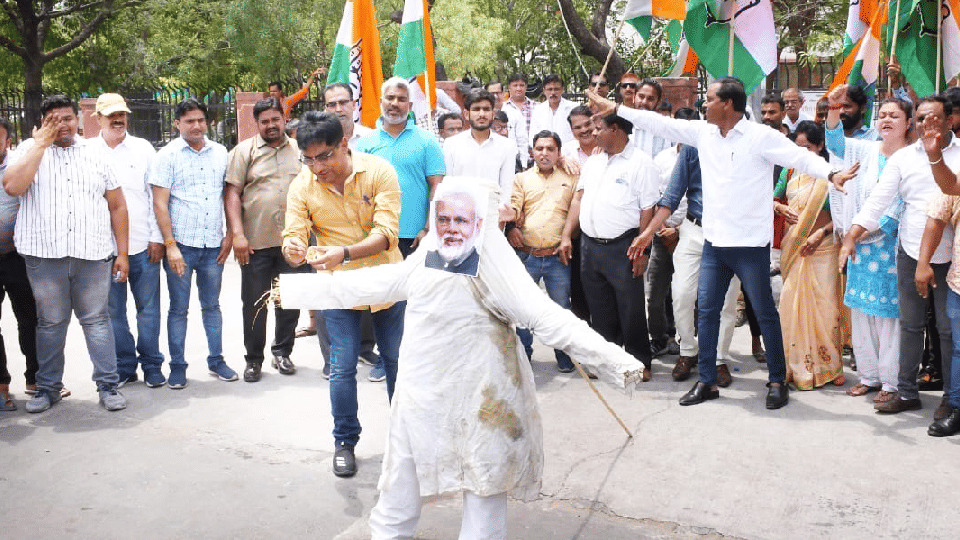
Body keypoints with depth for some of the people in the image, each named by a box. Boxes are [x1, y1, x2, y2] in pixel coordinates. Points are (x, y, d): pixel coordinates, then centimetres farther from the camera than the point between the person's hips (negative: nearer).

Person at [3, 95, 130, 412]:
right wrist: (41, 143, -7)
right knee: (50, 323, 9)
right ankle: (48, 387, 21)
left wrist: (122, 253, 6)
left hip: (93, 256, 1)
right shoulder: (30, 150, 7)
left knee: (97, 320, 4)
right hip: (44, 256, 0)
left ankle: (108, 386, 11)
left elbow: (117, 206, 12)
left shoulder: (96, 156, 12)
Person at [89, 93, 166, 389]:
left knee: (148, 308, 5)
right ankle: (124, 366, 20)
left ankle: (152, 365, 17)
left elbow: (156, 195, 4)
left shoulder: (143, 148, 5)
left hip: (143, 245, 0)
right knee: (113, 311, 7)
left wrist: (157, 237, -1)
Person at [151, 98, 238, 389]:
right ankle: (177, 366, 15)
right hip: (181, 244, -3)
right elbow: (160, 203, -6)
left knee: (211, 305, 13)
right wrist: (170, 245, -12)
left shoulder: (220, 153, 7)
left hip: (213, 245, 3)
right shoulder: (167, 155, -2)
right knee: (179, 308, 5)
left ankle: (216, 360, 24)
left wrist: (229, 235, 5)